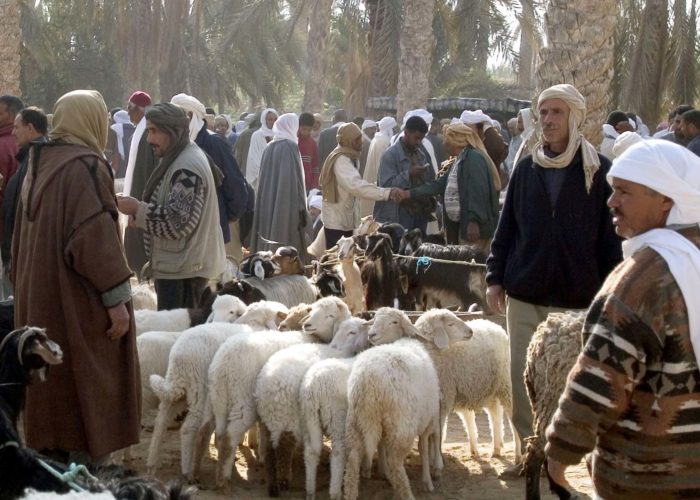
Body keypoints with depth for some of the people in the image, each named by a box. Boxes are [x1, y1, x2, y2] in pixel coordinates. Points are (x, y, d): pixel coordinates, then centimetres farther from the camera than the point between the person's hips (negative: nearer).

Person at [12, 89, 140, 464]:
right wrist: (116, 298, -20)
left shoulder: (39, 165, 9)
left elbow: (22, 237, 16)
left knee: (51, 380, 15)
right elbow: (95, 236, -22)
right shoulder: (86, 166, -16)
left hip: (37, 297, 8)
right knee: (87, 382, 0)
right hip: (78, 301, -8)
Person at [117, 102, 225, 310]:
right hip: (180, 264, 11)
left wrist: (138, 209, -17)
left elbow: (179, 221, -25)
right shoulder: (178, 158, 15)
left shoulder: (187, 167, -19)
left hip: (184, 269, -11)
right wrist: (141, 211, 6)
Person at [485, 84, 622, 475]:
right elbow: (507, 227, 11)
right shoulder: (527, 169, 6)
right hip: (524, 293, 3)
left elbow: (611, 236, -3)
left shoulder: (599, 171, -4)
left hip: (576, 297, -3)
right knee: (522, 376, 6)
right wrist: (496, 277, 4)